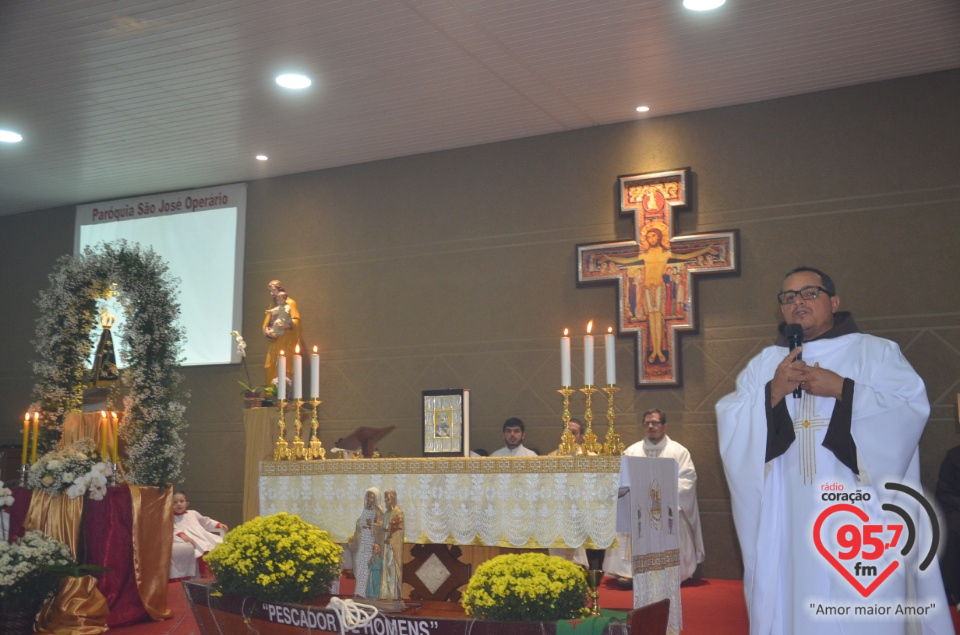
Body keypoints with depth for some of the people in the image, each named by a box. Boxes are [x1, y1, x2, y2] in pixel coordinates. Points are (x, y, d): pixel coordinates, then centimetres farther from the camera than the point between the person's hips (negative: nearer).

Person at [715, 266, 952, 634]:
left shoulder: (876, 352, 7)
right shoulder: (763, 364, 14)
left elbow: (913, 408, -6)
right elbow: (730, 423, 5)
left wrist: (843, 389, -13)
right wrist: (772, 392, -11)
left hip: (861, 515, -2)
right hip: (789, 518, 3)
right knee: (791, 605, 4)